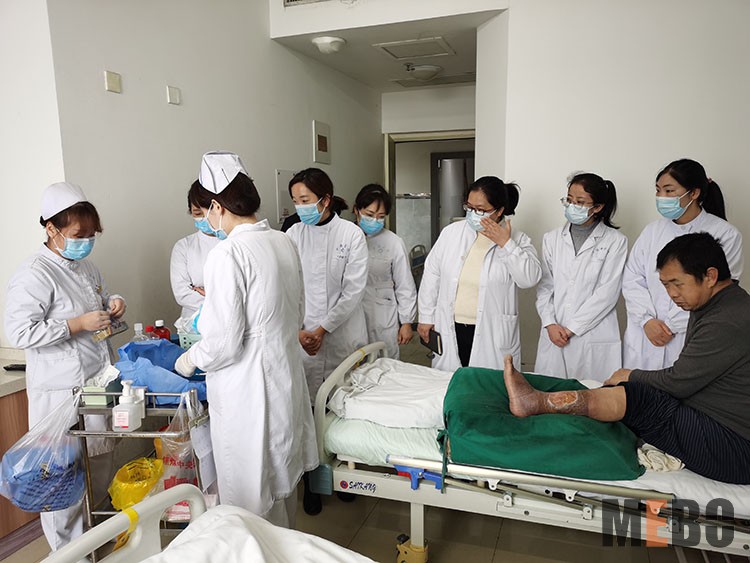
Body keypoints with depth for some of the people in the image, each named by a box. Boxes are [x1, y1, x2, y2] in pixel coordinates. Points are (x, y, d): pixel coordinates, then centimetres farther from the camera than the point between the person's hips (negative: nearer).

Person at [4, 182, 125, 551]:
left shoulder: (85, 267, 11)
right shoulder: (33, 275, -15)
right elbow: (19, 332, -21)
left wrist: (114, 304, 3)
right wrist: (78, 324, -23)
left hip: (97, 382, 8)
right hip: (62, 391, -8)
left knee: (100, 464, 19)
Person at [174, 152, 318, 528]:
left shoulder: (227, 254, -21)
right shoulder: (283, 243, 2)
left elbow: (223, 342, -20)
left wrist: (190, 360, -1)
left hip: (247, 391, -8)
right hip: (286, 378, 8)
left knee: (252, 498, 11)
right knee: (282, 478, 26)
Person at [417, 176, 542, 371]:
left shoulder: (517, 240, -2)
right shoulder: (451, 232, 2)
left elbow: (530, 278, -15)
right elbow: (431, 275, 7)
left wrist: (506, 244, -20)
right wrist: (426, 317, 8)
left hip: (492, 336, -2)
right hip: (449, 331, 2)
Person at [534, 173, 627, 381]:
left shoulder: (615, 241, 0)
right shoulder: (552, 239, 10)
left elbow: (608, 292, -6)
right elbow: (544, 286, 8)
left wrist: (572, 327, -8)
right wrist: (550, 324, -5)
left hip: (594, 337, -3)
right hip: (554, 335, 3)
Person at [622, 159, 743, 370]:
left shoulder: (726, 235, -3)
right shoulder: (652, 230, 8)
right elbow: (632, 279, 4)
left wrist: (671, 325, -11)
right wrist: (647, 319, -9)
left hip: (690, 342, -3)